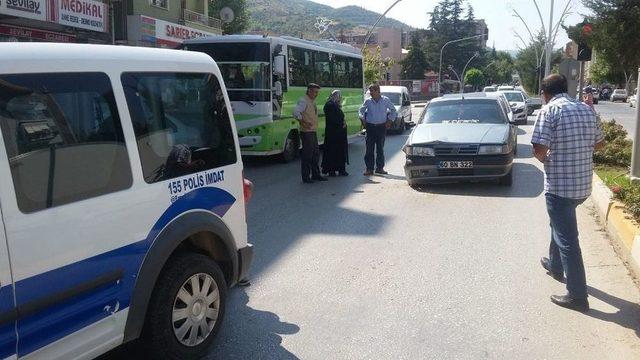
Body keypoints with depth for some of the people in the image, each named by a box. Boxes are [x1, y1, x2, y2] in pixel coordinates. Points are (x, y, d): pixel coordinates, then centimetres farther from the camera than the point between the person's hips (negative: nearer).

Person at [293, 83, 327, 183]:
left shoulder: (313, 101, 16)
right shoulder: (303, 101, -13)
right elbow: (296, 112, -25)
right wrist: (304, 122, -27)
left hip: (313, 132, 9)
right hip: (307, 132, -9)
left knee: (316, 154, 15)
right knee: (307, 155, -5)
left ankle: (316, 174, 25)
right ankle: (305, 177, 2)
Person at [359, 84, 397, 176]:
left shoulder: (385, 100, -1)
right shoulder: (368, 101, 1)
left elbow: (393, 110, 12)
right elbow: (361, 110, 17)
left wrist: (390, 121, 6)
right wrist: (363, 120, 6)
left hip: (381, 127, 0)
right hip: (370, 127, 0)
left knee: (380, 148, 7)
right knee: (369, 148, -4)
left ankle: (380, 167, 16)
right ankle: (369, 169, 0)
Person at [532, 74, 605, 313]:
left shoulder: (549, 110, -12)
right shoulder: (586, 109, 9)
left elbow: (539, 149, -19)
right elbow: (599, 143, 18)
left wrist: (543, 158, 2)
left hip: (559, 185, -7)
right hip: (584, 184, 7)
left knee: (567, 239, -1)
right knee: (560, 224, 29)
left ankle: (578, 297, 4)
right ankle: (555, 266, 46)